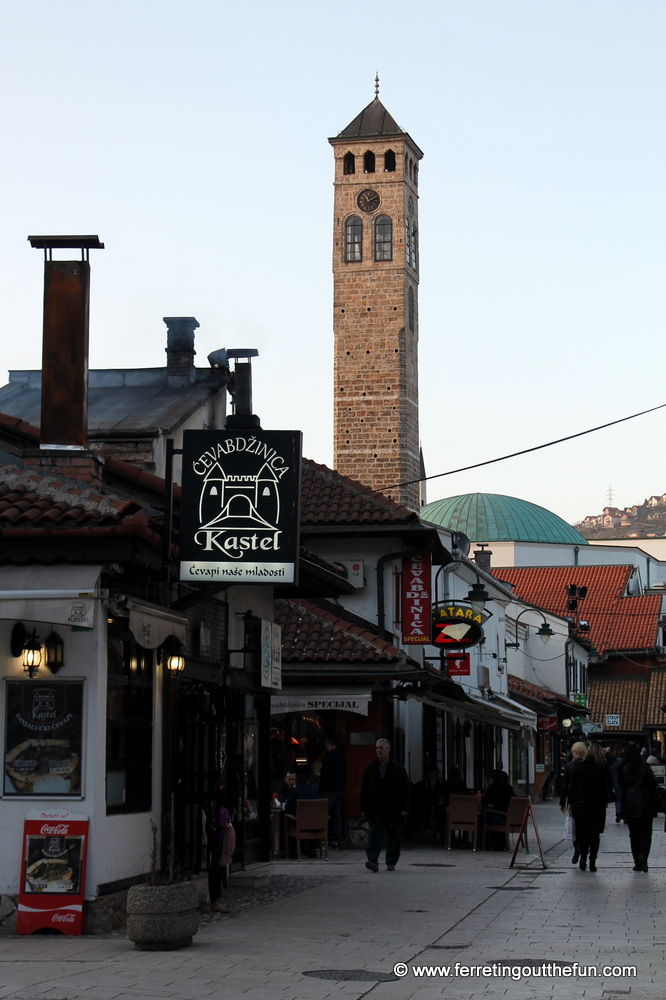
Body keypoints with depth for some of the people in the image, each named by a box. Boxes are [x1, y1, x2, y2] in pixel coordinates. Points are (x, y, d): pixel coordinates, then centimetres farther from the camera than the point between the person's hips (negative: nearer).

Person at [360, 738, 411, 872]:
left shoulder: (397, 768, 0)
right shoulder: (371, 768, 7)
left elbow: (406, 789, 1)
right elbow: (364, 789, 10)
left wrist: (405, 808, -6)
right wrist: (364, 808, 4)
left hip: (393, 809, -1)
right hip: (376, 809, 1)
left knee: (394, 836, 5)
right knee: (374, 835, -9)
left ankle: (391, 862, 15)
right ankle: (373, 861, -16)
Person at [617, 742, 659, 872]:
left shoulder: (622, 768, -1)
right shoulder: (644, 767, -8)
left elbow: (621, 785, 6)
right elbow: (653, 783, -7)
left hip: (629, 806, 2)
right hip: (645, 805, -2)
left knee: (633, 834, 9)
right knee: (645, 832, 3)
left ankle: (637, 862, 8)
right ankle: (643, 855, -21)